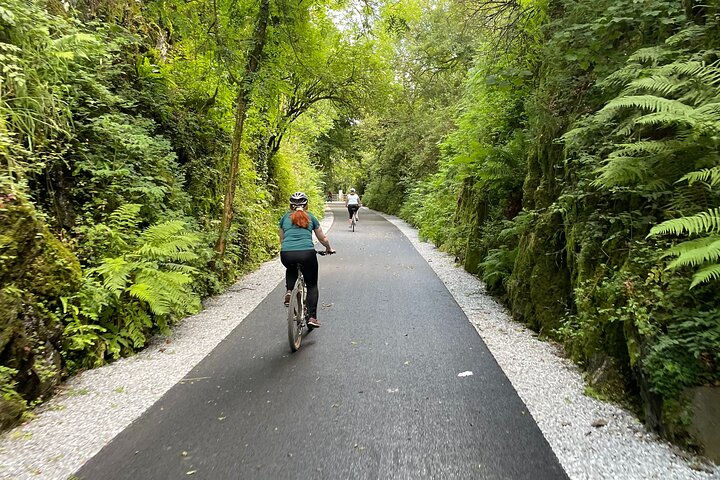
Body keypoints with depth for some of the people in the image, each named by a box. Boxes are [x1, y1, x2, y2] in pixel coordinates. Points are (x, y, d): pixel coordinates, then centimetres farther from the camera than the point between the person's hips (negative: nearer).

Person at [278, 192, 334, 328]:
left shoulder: (285, 218, 19)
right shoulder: (310, 217, 16)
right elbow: (323, 239, 23)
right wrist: (329, 249, 41)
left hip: (286, 255, 2)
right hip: (307, 254, -2)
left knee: (291, 270, 38)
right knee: (312, 286, 16)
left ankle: (289, 291, 15)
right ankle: (312, 317, 7)